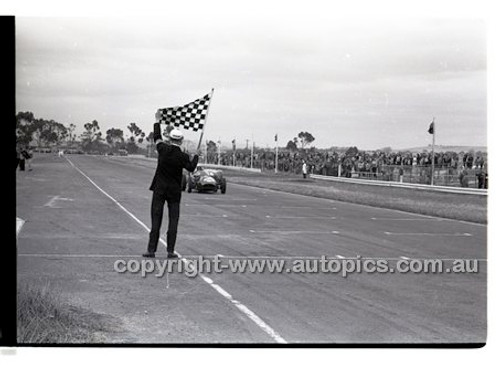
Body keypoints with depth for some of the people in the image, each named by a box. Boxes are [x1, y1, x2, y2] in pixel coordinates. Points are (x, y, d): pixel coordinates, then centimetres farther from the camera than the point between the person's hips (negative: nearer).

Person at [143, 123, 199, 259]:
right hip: (174, 191, -1)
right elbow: (191, 168, 4)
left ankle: (151, 250, 1)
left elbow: (156, 138, 11)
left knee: (156, 219, 3)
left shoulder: (163, 149, -8)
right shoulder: (182, 156, -12)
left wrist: (157, 122, 24)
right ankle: (170, 251, 1)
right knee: (173, 221, 4)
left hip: (159, 189, 1)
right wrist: (196, 155, 19)